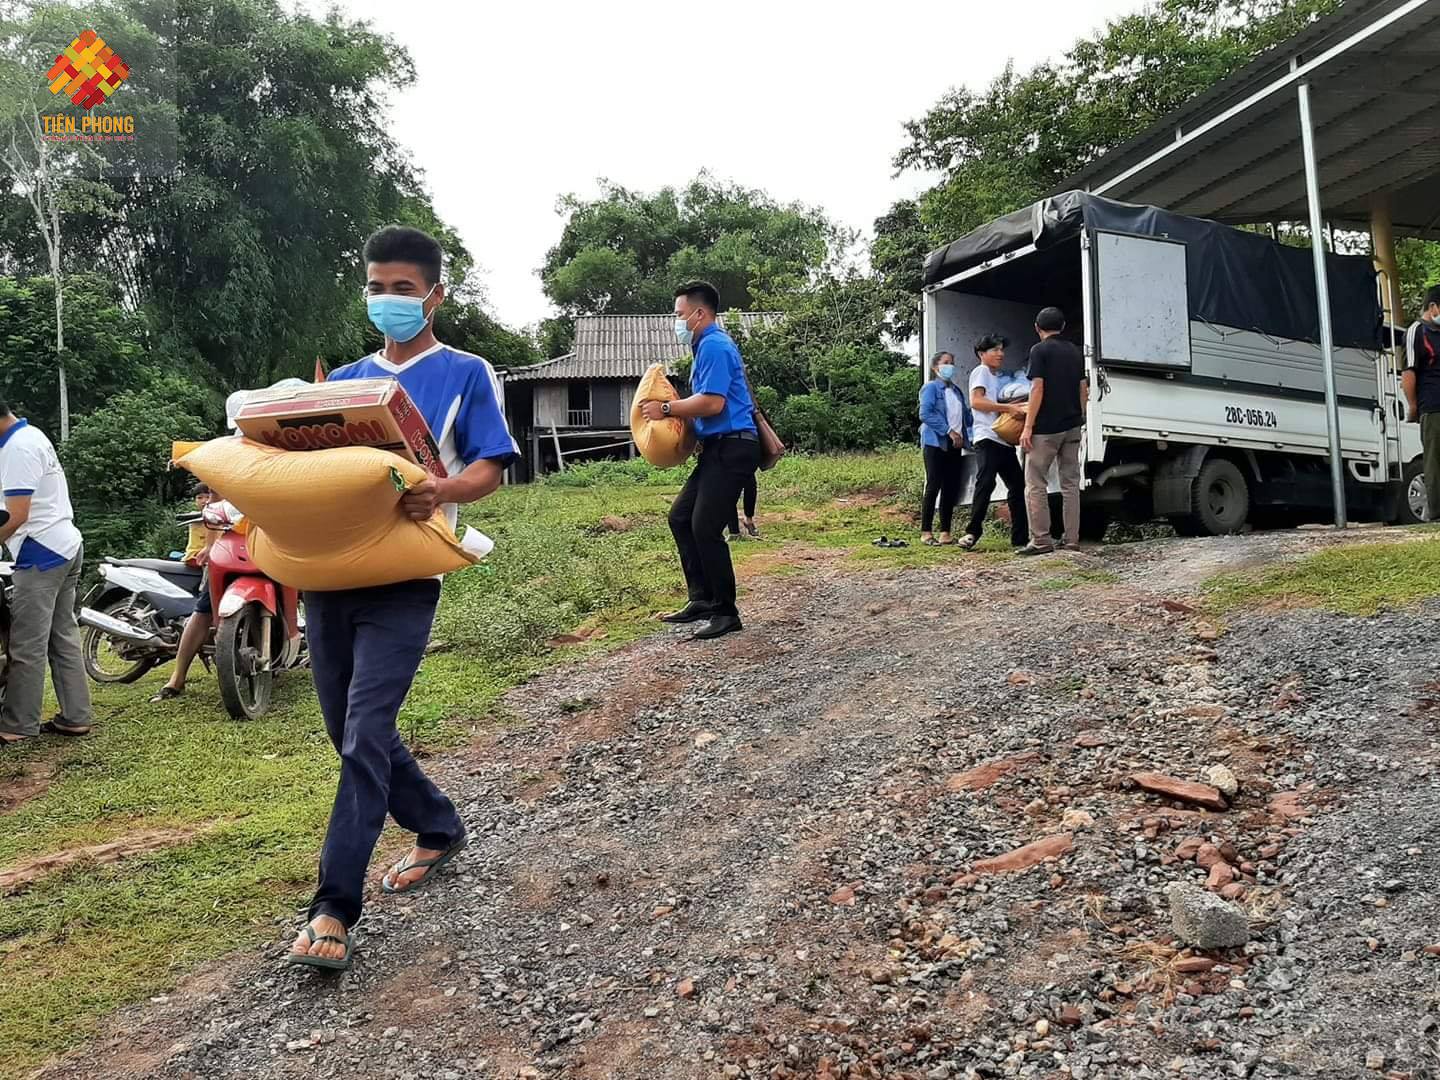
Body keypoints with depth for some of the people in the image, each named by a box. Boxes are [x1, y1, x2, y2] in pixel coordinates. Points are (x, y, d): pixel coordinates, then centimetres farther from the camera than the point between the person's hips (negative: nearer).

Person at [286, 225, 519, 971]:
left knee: (365, 737, -12)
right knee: (352, 735, 13)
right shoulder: (343, 381, 18)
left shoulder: (466, 374, 2)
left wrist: (441, 491, -28)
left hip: (402, 579, -6)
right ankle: (439, 829, 34)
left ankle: (334, 909, -6)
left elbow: (489, 468, -6)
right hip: (328, 570, 6)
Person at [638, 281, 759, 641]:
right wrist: (672, 408, 10)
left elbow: (713, 403, -22)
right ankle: (702, 599, 13)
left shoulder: (714, 346, -12)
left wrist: (666, 409, -12)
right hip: (718, 449, 11)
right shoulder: (708, 345, 20)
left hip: (731, 449, -11)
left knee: (705, 528, -11)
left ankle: (726, 613, -2)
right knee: (681, 517, 10)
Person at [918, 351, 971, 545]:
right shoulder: (931, 387, -2)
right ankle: (926, 533, -1)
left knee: (951, 489, 6)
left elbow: (965, 415, 20)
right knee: (933, 487, -7)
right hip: (936, 443, -7)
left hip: (955, 445, 7)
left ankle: (945, 533, 11)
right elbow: (925, 414, -14)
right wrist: (949, 431, -18)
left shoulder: (957, 390, 20)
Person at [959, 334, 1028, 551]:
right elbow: (976, 401, -15)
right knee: (985, 483, -20)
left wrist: (1017, 408, 7)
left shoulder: (1001, 377, 24)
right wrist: (1007, 407, -21)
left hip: (1005, 439, 9)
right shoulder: (981, 371, -1)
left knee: (1017, 485, 8)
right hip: (987, 438, -9)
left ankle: (1020, 537, 11)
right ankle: (972, 533, -17)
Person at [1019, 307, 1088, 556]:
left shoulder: (1040, 350, -7)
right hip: (1072, 427, 7)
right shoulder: (1075, 352, 13)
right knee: (1070, 483, 10)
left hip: (1046, 428, -6)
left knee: (1035, 484, -2)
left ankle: (1041, 541, -6)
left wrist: (1028, 427, -14)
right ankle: (1072, 539, 10)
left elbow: (1037, 389, -14)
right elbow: (1083, 389, 13)